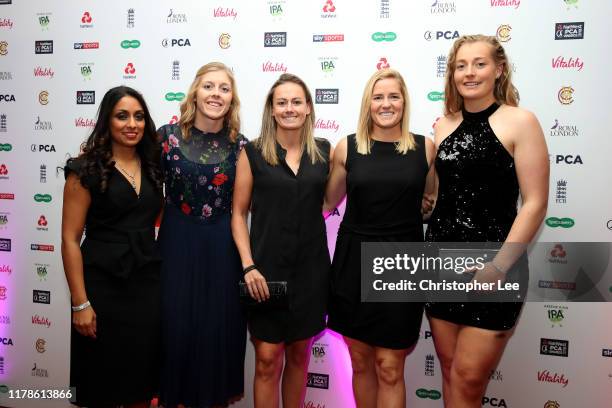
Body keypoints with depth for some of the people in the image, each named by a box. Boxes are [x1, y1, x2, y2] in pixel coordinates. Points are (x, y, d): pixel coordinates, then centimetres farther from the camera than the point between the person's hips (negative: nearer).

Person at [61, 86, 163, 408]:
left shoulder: (153, 167, 7)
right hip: (103, 285, -4)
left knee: (142, 375, 15)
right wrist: (80, 303, -12)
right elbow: (70, 240, -9)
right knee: (102, 381, 10)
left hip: (148, 283, 4)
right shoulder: (86, 170, -7)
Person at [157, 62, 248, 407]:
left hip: (221, 248, 1)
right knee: (175, 326, 6)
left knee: (218, 329, 10)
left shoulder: (239, 145, 0)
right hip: (177, 243, -1)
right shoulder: (168, 135, -3)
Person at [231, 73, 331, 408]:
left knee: (299, 355, 16)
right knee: (267, 361, 3)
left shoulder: (324, 151, 5)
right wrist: (248, 266, -10)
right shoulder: (253, 152, -2)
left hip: (310, 267, 3)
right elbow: (238, 214, -2)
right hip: (267, 267, -2)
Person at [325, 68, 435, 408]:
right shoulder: (347, 148, 0)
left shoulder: (425, 148, 0)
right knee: (360, 362, 13)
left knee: (389, 368, 4)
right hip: (355, 260, 1)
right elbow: (327, 202, 11)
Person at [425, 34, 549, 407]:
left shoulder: (520, 121, -6)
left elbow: (535, 204, -10)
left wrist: (499, 267, -15)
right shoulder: (443, 126, 8)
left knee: (468, 378, 2)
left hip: (491, 267, -4)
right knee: (450, 370, 14)